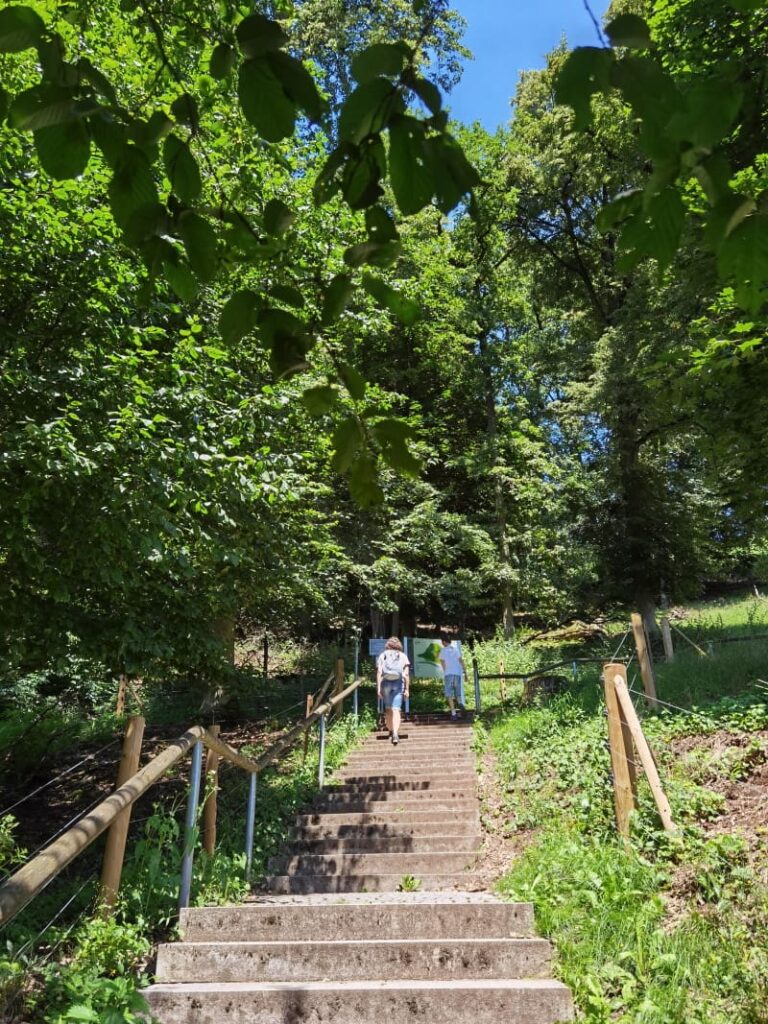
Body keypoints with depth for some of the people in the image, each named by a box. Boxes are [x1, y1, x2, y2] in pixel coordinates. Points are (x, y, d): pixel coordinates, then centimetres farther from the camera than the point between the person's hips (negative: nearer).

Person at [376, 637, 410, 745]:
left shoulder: (382, 655, 10)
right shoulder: (402, 656, 10)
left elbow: (379, 672, -2)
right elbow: (406, 674, 0)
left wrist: (378, 687, -4)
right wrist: (406, 689, 2)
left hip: (385, 683, 1)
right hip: (398, 683, -1)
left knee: (388, 709, 18)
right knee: (396, 710, -6)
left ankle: (390, 731, 28)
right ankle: (395, 733, -23)